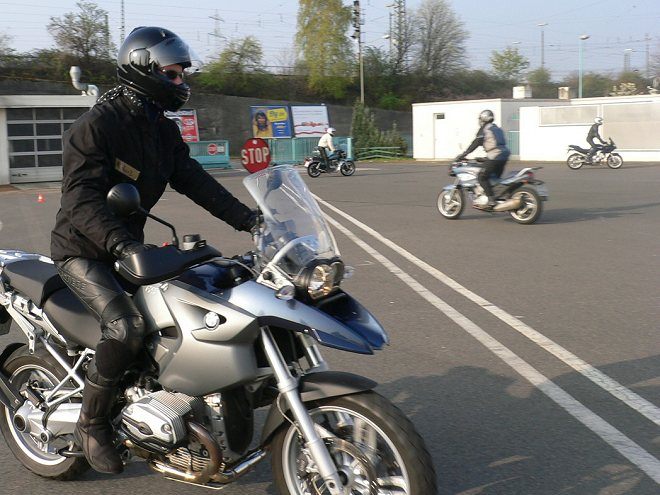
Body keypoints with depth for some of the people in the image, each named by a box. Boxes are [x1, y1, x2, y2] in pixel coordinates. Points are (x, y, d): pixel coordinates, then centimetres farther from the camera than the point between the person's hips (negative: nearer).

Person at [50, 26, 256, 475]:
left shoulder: (163, 131, 7)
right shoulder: (96, 125, -18)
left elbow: (194, 180, 2)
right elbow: (81, 198, -28)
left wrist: (247, 218, -10)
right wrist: (122, 244, -44)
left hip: (129, 247, 8)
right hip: (83, 251, -8)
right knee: (127, 327, -28)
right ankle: (92, 423, -8)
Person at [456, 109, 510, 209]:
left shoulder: (484, 129, -1)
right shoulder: (497, 129, 25)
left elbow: (476, 143, -6)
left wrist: (463, 154, -3)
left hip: (494, 156, -9)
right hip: (504, 155, 9)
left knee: (482, 177, -7)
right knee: (495, 178, 19)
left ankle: (491, 200, -17)